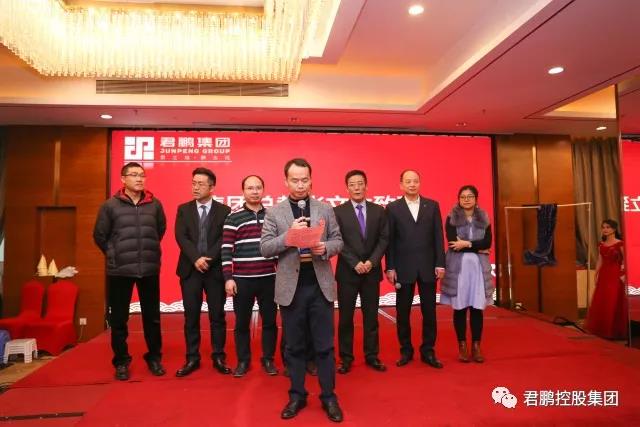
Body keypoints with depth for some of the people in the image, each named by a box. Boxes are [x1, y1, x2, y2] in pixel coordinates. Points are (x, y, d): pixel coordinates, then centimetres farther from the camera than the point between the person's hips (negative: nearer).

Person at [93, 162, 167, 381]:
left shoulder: (155, 204, 3)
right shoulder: (110, 205, -2)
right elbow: (99, 235, 6)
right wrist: (115, 255, 6)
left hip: (150, 269, 2)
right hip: (120, 270, -1)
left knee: (152, 316, 10)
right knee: (119, 318, 7)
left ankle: (154, 357, 25)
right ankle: (121, 361, 22)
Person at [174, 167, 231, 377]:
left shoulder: (224, 210, 3)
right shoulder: (183, 209, 8)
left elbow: (225, 240, -5)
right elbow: (181, 237, -4)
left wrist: (208, 259, -16)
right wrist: (196, 259, -17)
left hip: (215, 270, -1)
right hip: (190, 270, 2)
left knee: (217, 316, 5)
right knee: (191, 317, 7)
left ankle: (219, 358, 17)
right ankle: (192, 358, 19)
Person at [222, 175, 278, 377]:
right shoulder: (234, 218, -1)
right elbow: (226, 250, -4)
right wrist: (228, 278, -8)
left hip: (268, 278, 2)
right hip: (242, 279, -2)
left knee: (269, 320, 9)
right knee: (242, 322, 9)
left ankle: (268, 359, 25)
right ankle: (243, 361, 25)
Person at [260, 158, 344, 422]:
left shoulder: (325, 209, 5)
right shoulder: (274, 213, 1)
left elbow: (338, 241, 5)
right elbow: (265, 248, -5)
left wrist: (325, 248, -17)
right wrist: (289, 234, -20)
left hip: (321, 285, 1)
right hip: (291, 287, 0)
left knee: (324, 345, 9)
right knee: (294, 346, 12)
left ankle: (329, 397, 23)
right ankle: (297, 395, 28)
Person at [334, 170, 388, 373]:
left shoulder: (379, 210, 6)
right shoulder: (338, 212, -2)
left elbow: (384, 238, 2)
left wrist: (372, 261, -10)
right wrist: (355, 263, -14)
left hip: (372, 271, 2)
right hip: (347, 271, -2)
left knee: (371, 316, 9)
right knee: (346, 317, 5)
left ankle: (372, 356, 22)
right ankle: (346, 358, 18)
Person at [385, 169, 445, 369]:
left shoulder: (432, 205, 6)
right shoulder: (392, 208, 1)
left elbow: (438, 236, 4)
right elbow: (389, 240, -1)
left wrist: (440, 263, -2)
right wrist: (390, 267, -5)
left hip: (428, 266, 1)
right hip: (403, 267, -1)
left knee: (429, 311, 7)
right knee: (403, 312, 8)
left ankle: (428, 351, 21)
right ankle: (406, 350, 22)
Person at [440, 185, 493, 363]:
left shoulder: (484, 218, 11)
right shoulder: (451, 218, 2)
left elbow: (488, 242, -2)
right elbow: (453, 243, -11)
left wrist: (467, 244, -13)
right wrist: (478, 248, -9)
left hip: (479, 267, 2)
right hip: (458, 267, -2)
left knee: (477, 308, 4)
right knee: (459, 307, 2)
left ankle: (476, 346, 15)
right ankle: (462, 346, 13)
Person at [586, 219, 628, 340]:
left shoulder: (619, 244, -6)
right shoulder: (601, 245, 11)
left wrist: (623, 274, -16)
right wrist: (596, 275, 9)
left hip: (616, 275, -6)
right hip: (603, 275, 6)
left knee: (614, 303, -2)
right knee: (601, 302, 7)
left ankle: (615, 331, 9)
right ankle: (603, 329, 18)